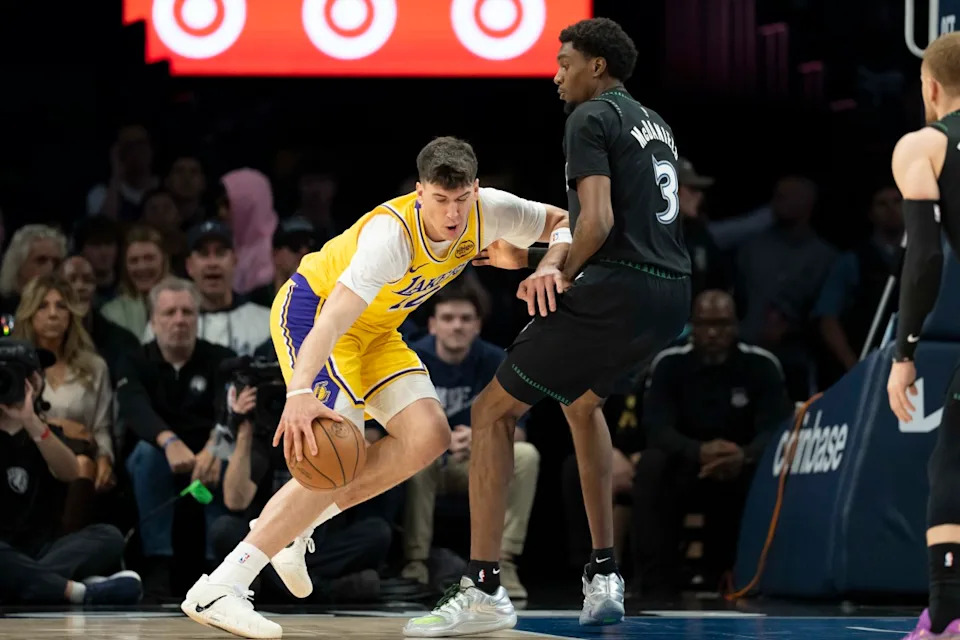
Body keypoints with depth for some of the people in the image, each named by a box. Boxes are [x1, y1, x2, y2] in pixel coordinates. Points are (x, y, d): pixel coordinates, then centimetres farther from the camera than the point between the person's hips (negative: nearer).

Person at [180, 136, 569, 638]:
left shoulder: (488, 212, -15)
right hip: (311, 310, -8)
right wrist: (300, 393, -61)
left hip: (374, 330, 8)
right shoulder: (392, 234, -36)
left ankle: (295, 522, 3)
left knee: (427, 437, -10)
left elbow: (562, 222, 1)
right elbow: (333, 318, -46)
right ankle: (217, 590, -29)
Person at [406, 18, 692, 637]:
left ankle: (484, 589, -9)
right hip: (673, 292, 9)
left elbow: (598, 221, -16)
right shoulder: (655, 123, 23)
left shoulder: (591, 118, -4)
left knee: (494, 411, 0)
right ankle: (604, 577, 27)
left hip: (617, 288, -9)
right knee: (582, 401, 33)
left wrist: (564, 273, 0)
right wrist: (559, 258, 18)